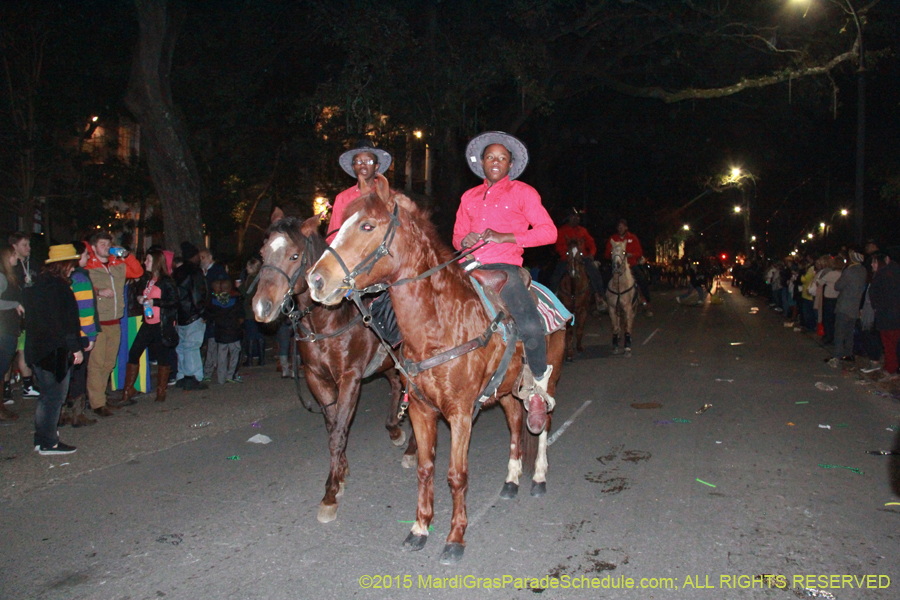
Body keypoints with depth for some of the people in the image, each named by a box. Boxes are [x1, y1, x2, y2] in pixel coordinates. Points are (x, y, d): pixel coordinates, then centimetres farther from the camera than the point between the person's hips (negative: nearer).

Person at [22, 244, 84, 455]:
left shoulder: (39, 284, 12)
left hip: (37, 349, 10)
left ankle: (42, 438, 27)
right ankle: (48, 443, 3)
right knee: (54, 395, -2)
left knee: (48, 394, 19)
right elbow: (66, 321, -20)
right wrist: (75, 348, -15)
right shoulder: (57, 286, -17)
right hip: (55, 351, -10)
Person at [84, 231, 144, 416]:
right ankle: (98, 403, 0)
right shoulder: (88, 267, -5)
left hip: (114, 323, 6)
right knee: (96, 363, -5)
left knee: (109, 363, 12)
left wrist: (126, 256, 9)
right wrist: (98, 292, -21)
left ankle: (95, 393, 25)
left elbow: (138, 272, 20)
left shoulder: (118, 265, 13)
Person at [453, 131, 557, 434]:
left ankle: (538, 389, -3)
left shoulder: (523, 193, 10)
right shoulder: (469, 197, 23)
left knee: (530, 327, -28)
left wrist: (504, 237, -11)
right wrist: (464, 241, 0)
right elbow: (457, 236, 26)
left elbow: (548, 231, 0)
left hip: (503, 268, -5)